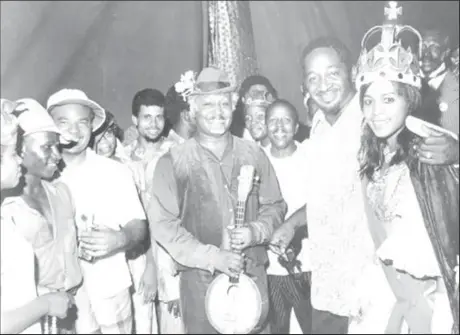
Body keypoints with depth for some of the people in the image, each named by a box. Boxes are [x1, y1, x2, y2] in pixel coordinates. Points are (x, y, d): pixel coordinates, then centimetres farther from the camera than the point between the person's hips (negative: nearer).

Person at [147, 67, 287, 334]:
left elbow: (275, 206, 9)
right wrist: (211, 256, -15)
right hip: (201, 280, -2)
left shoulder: (253, 154, 2)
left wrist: (256, 231, -10)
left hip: (253, 274, 3)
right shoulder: (174, 162, -7)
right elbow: (163, 224, -9)